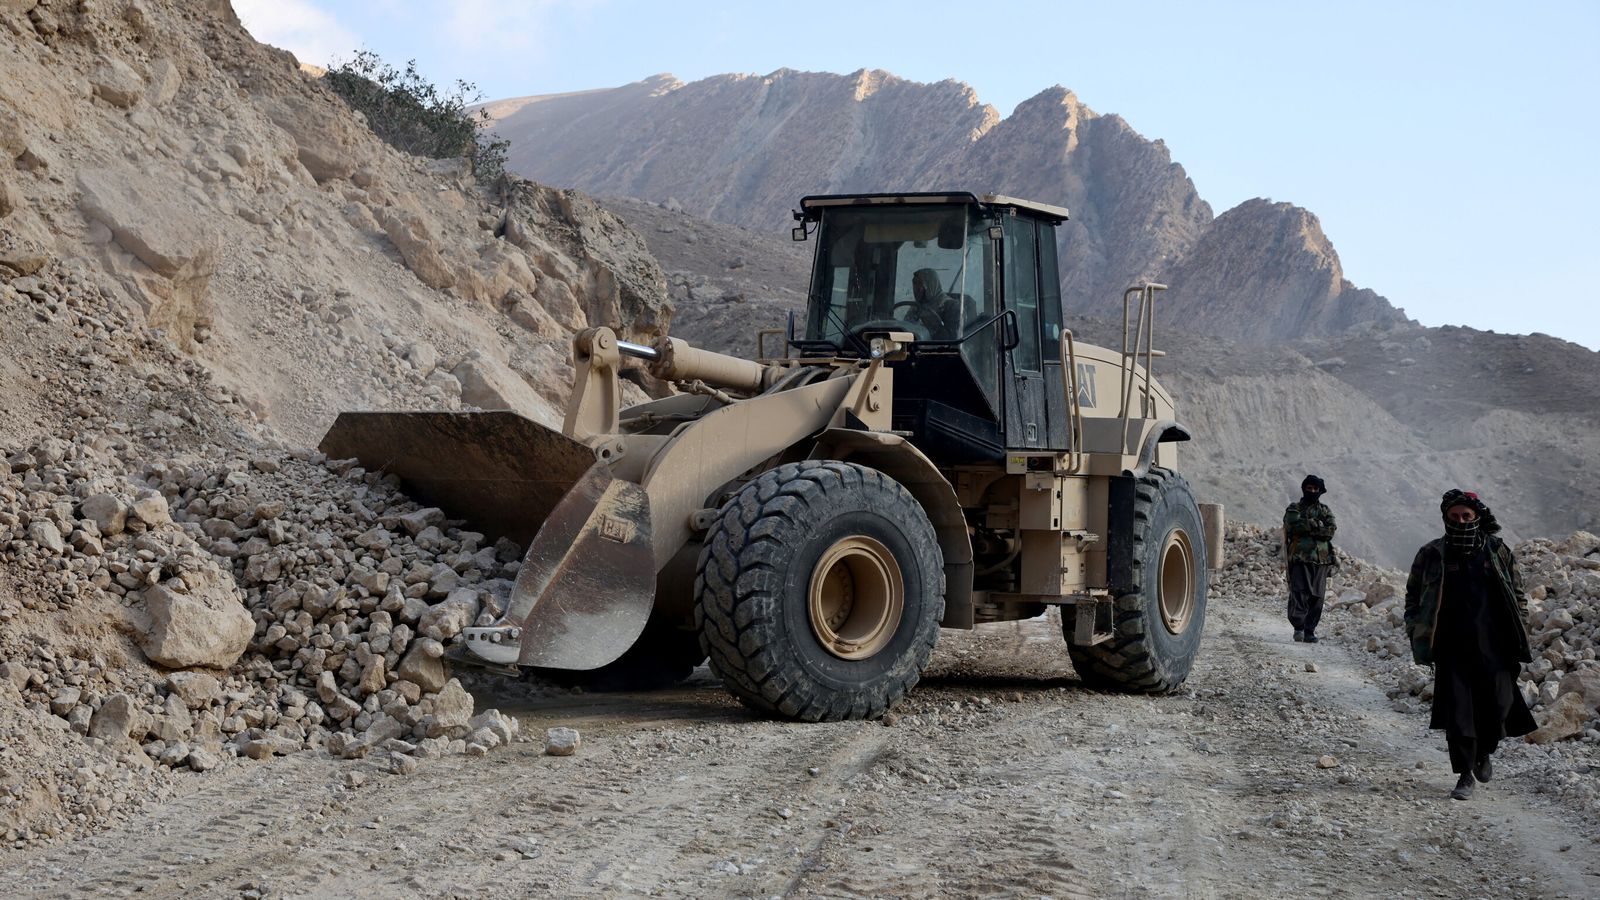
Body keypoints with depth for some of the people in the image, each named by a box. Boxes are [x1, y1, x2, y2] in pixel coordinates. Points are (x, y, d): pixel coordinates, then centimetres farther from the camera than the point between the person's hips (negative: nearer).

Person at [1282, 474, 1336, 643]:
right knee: (1299, 593, -15)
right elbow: (1294, 524, -11)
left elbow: (1331, 531, -1)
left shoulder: (1325, 511, 17)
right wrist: (1317, 524, -8)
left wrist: (1307, 528, -7)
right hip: (1299, 558, -3)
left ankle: (1310, 631, 7)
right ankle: (1298, 627, -11)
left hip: (1320, 559, 3)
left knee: (1317, 597, 1)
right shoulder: (1294, 509, 10)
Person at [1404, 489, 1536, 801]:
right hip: (1451, 648, -1)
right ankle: (1464, 775, 5)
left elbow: (1518, 594, 15)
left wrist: (1518, 636, 9)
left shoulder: (1498, 551, 6)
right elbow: (1413, 596, 14)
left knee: (1499, 705, 0)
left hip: (1493, 646, 1)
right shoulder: (1431, 555, 5)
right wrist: (1417, 635, 5)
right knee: (1457, 710, -4)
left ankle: (1483, 752, 30)